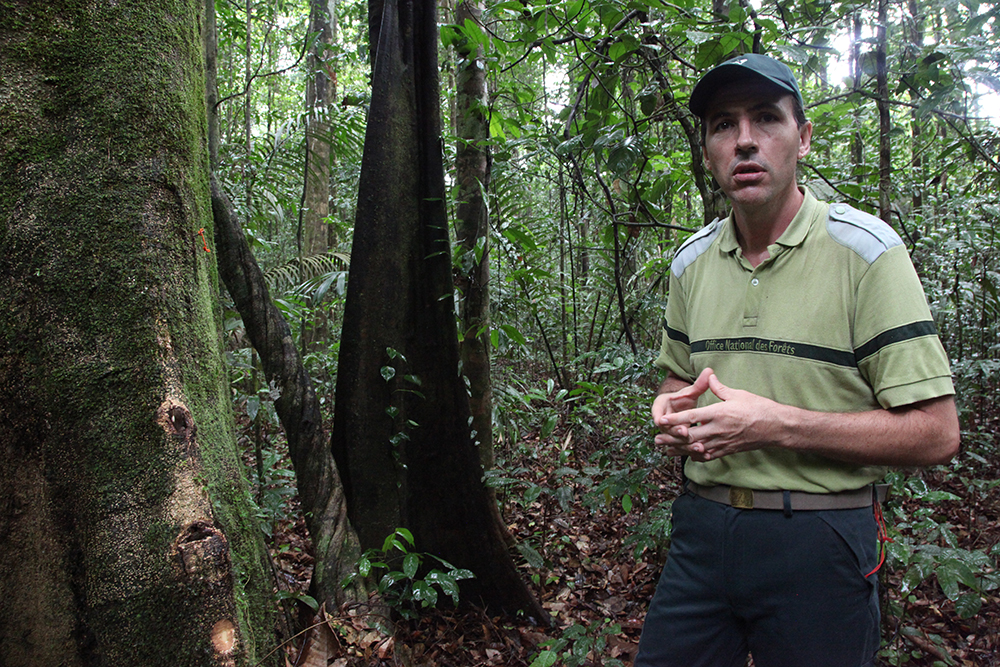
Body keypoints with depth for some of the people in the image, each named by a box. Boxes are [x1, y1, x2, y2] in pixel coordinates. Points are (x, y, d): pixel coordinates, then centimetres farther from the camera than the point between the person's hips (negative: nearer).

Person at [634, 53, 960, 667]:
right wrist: (675, 410, -5)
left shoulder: (864, 249, -11)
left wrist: (774, 425, -22)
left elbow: (936, 433, -14)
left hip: (818, 546, -4)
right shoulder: (692, 261, 6)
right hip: (701, 530, 5)